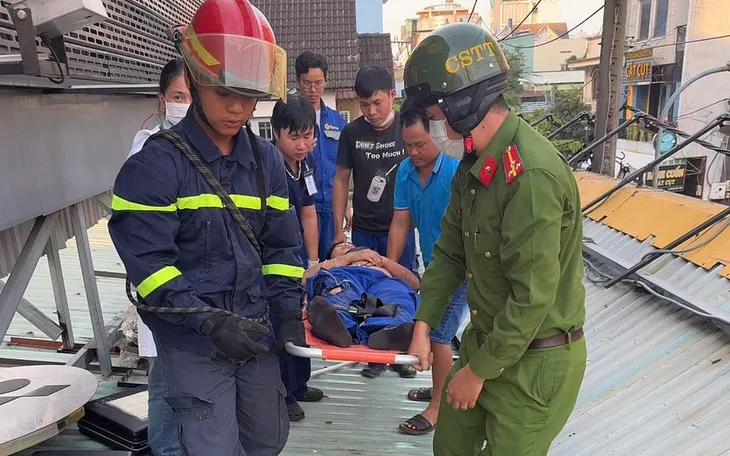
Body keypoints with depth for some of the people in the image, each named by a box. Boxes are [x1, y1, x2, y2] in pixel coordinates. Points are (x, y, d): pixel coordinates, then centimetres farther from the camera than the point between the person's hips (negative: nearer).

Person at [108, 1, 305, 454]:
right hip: (191, 340, -5)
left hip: (253, 328, 6)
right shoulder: (157, 163, -12)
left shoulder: (266, 159, 5)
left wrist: (290, 312, -2)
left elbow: (281, 245, 7)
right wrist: (209, 321, -23)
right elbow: (147, 262, -16)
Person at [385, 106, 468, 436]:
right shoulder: (405, 171, -5)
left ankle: (438, 408, 14)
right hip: (432, 265, 7)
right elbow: (400, 224, -1)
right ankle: (444, 388, 39)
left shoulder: (457, 171, -24)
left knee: (438, 334, -3)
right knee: (434, 330, 18)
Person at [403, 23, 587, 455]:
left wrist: (478, 370, -16)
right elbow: (450, 252, 8)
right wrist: (423, 324, 2)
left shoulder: (532, 174, -28)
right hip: (486, 338, 8)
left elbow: (533, 298, -26)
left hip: (534, 362, -8)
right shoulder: (475, 164, 2)